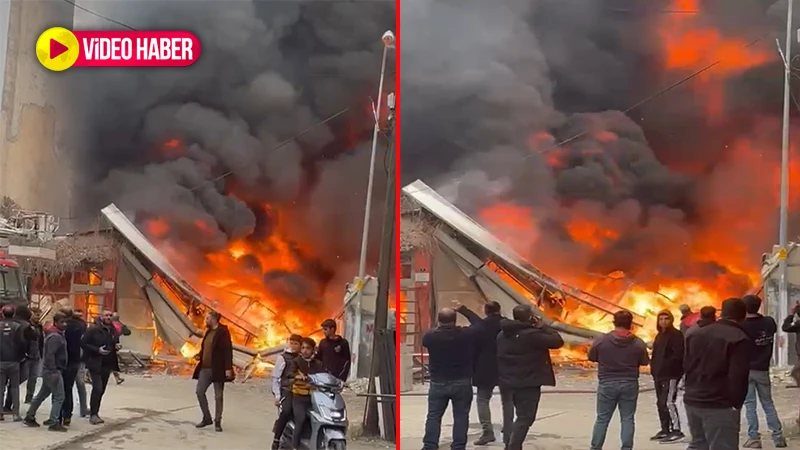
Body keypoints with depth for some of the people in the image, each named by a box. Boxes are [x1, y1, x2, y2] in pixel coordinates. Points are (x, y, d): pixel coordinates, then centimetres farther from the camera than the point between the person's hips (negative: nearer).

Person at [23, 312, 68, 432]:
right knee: (59, 397, -7)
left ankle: (29, 417, 27)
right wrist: (53, 372, -27)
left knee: (42, 394, 18)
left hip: (48, 370, 10)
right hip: (52, 371, -10)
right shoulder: (55, 336, -17)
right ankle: (54, 423, -5)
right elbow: (50, 355, -25)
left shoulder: (57, 335, 15)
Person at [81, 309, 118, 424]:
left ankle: (94, 412, 21)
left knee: (101, 390, 10)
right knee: (97, 388, -15)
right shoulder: (93, 329, -9)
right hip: (95, 364, -7)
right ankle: (93, 414, -7)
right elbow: (83, 343, -12)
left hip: (107, 365, 7)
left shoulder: (112, 330, 10)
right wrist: (97, 350, -20)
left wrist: (116, 346, 1)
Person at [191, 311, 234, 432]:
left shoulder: (223, 332, -12)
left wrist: (228, 368, -21)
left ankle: (218, 422, 10)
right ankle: (207, 418, 17)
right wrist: (199, 355, 4)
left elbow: (228, 350, -16)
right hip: (205, 368, 8)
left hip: (217, 369, -8)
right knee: (199, 392, 4)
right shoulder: (208, 332, 13)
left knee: (218, 396, 1)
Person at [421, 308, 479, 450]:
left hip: (438, 382, 1)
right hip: (462, 382, -1)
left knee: (433, 416, 9)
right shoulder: (467, 334, -13)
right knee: (461, 416, 7)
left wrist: (439, 327, 20)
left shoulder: (430, 336, -11)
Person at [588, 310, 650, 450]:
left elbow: (591, 357, 5)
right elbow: (645, 362, 5)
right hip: (629, 384, 0)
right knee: (627, 419, 7)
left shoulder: (601, 340, -8)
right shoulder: (638, 343, -6)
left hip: (607, 384, 0)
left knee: (602, 419, 9)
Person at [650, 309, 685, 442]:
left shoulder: (676, 335, -11)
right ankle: (665, 430, 20)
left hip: (671, 374, -10)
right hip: (659, 375, 10)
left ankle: (676, 430, -11)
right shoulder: (659, 335, 18)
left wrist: (666, 366, -20)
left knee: (668, 402, -15)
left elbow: (678, 355, -21)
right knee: (660, 403, 12)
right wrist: (654, 368, 10)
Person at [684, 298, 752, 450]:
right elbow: (738, 378, -16)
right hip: (720, 405, -7)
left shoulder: (696, 334, 14)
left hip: (692, 401, 7)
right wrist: (736, 403, -5)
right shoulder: (741, 339, -11)